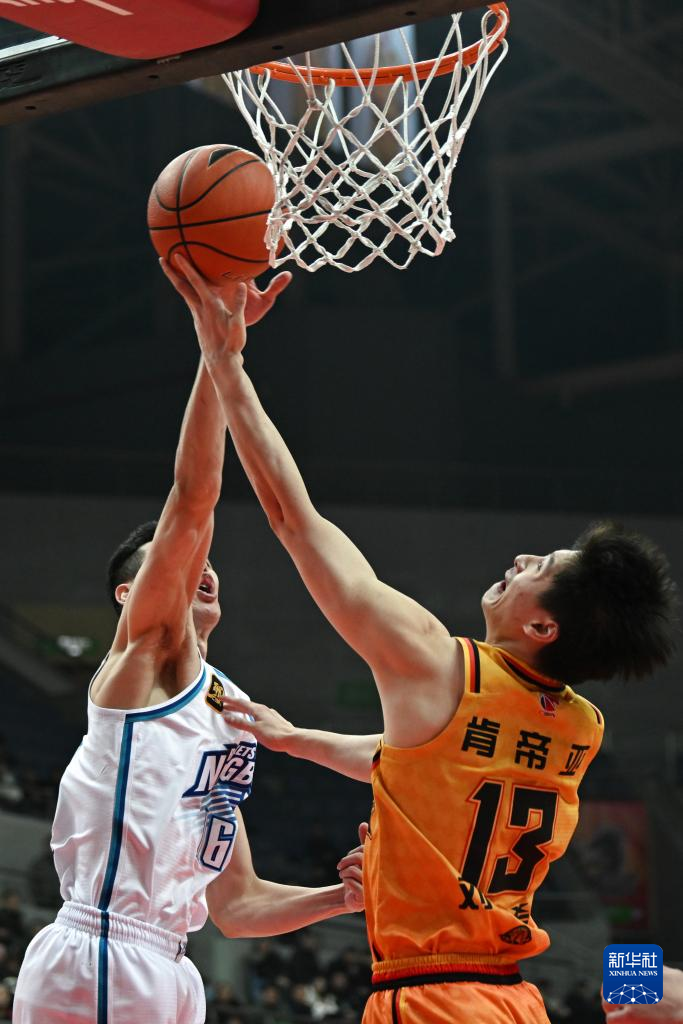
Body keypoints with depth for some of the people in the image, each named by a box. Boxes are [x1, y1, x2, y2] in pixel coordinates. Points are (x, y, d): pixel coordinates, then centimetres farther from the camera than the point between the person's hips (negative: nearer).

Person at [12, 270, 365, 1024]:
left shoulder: (226, 713, 23)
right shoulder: (146, 647, 2)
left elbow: (236, 905, 25)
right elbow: (193, 497, -12)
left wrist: (340, 897, 10)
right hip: (102, 956, -9)